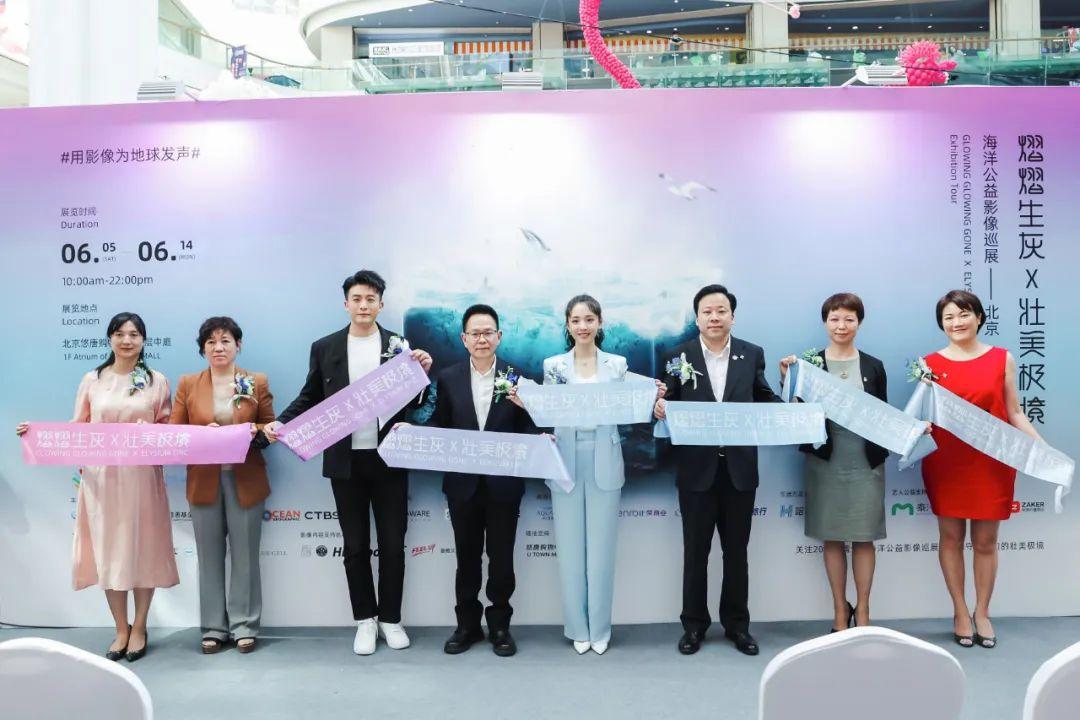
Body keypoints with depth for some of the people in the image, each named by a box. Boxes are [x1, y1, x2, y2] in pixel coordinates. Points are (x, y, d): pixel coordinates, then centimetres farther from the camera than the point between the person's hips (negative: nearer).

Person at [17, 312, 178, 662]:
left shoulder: (157, 381, 3)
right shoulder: (92, 380, 4)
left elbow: (166, 428, 6)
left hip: (142, 477, -1)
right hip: (101, 477, 1)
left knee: (142, 549, 6)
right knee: (108, 550, 6)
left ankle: (139, 628, 21)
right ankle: (121, 629, 21)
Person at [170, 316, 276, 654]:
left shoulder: (257, 383, 3)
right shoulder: (187, 384, 5)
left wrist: (255, 432, -15)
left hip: (245, 480, -1)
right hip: (204, 481, 1)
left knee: (245, 554, 6)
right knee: (210, 556, 8)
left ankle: (244, 626, 17)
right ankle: (213, 627, 20)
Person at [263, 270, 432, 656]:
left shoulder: (400, 346, 0)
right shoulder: (324, 347, 4)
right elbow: (310, 397, 8)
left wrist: (422, 373, -18)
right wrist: (280, 423, -8)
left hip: (389, 460, -1)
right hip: (346, 462, 1)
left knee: (392, 544, 8)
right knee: (355, 545, 11)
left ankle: (390, 618, 25)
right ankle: (365, 619, 27)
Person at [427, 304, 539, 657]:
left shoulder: (517, 378, -2)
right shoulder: (448, 378, 2)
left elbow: (528, 432, -4)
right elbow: (440, 428, 3)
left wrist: (525, 407, -22)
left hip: (503, 485, -1)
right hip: (463, 484, 1)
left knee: (501, 558, 10)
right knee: (466, 558, 14)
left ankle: (500, 625, 27)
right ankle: (467, 625, 29)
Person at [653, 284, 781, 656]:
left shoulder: (752, 354, 4)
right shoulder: (679, 356, -2)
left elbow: (764, 400, 3)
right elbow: (669, 405, -5)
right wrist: (660, 408, -28)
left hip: (740, 468, 2)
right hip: (697, 468, -1)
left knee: (736, 550, 13)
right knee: (695, 551, 10)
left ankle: (737, 624, 28)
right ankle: (694, 624, 25)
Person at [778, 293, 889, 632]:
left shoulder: (874, 367, 5)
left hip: (866, 462, 1)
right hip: (825, 461, -1)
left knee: (863, 537, 6)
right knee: (832, 538, 7)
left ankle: (863, 610, 20)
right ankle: (840, 610, 21)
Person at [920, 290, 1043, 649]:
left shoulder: (1002, 358, 2)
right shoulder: (930, 363, 1)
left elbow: (1014, 412, 4)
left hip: (992, 463, 0)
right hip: (946, 463, 0)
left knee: (985, 541, 8)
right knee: (951, 537, 8)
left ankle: (982, 613, 24)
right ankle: (960, 612, 22)